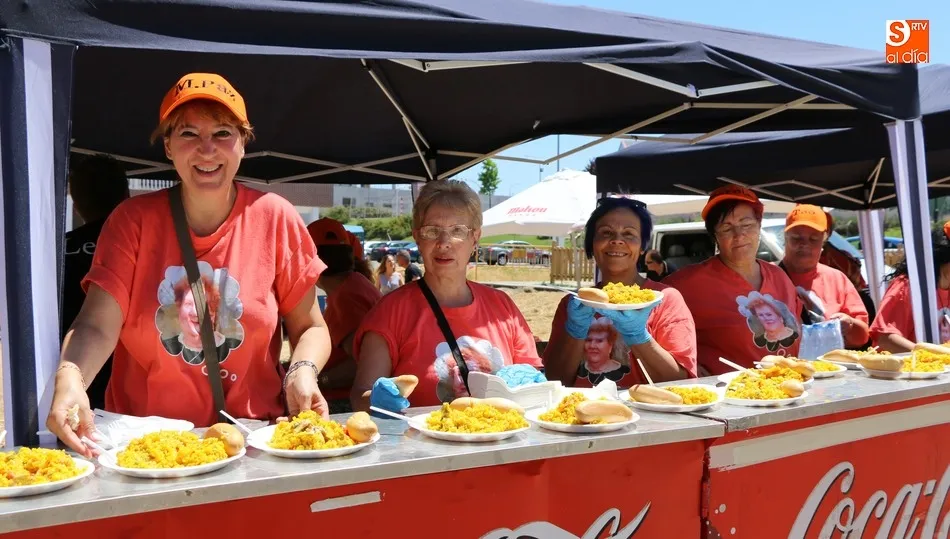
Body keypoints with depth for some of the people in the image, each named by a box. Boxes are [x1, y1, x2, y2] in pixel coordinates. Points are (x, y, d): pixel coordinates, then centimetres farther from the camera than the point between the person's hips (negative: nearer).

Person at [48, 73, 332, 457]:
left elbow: (310, 328, 5)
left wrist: (303, 372, -14)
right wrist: (70, 377, -26)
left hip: (252, 437, 0)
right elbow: (97, 326, -7)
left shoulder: (275, 219, -1)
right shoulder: (132, 220, 1)